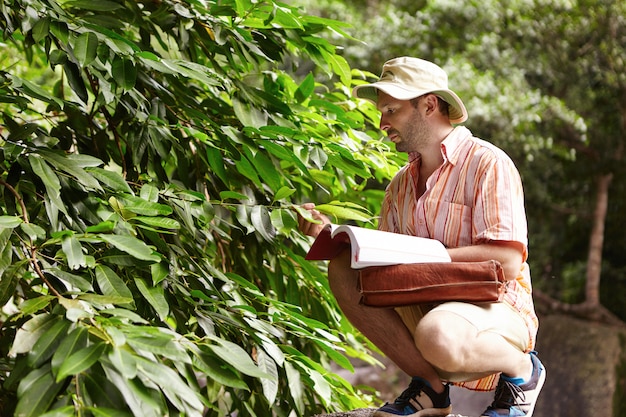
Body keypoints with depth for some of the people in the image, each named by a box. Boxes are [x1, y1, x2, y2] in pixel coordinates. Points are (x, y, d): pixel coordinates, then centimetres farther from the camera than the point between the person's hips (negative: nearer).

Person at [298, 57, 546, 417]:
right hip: (425, 309, 7)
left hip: (498, 310, -7)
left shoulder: (488, 164, -10)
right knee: (344, 270, -11)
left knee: (438, 335, -40)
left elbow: (507, 262, -21)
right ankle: (430, 385, -6)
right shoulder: (401, 184, 14)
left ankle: (521, 369, -4)